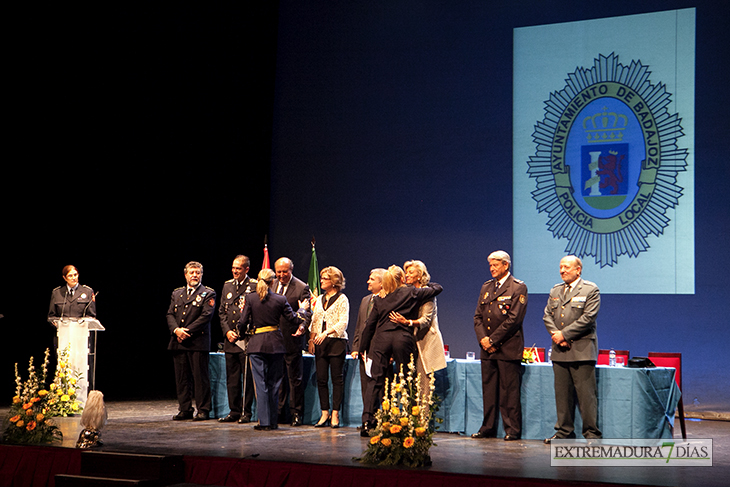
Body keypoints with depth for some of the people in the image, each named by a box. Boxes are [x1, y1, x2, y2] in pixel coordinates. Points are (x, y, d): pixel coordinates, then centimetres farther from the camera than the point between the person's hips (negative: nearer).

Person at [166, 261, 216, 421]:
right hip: (178, 342, 5)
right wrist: (176, 330, -9)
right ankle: (185, 409, 15)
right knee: (181, 377, 7)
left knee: (200, 376, -4)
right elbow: (170, 314, 11)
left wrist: (187, 331, -14)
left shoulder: (208, 294, 2)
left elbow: (206, 316, -9)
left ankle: (203, 410, 3)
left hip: (198, 342, -5)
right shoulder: (177, 294, 17)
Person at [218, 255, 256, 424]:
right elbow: (222, 311, 15)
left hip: (247, 340, -6)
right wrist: (227, 331, 2)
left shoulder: (254, 286, -5)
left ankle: (246, 412, 6)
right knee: (231, 378, 9)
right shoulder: (227, 285, 14)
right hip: (230, 339, 6)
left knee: (247, 378, -1)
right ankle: (234, 411, 16)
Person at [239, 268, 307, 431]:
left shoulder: (250, 298, -5)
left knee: (260, 383, 0)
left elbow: (243, 322, -5)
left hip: (256, 344, -1)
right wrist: (302, 309, 22)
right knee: (274, 383, 10)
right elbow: (294, 320, 3)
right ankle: (273, 421, 15)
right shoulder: (280, 300, -3)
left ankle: (264, 421, -3)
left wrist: (241, 333, 16)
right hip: (275, 344, 1)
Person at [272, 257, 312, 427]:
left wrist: (302, 326, -30)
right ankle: (278, 411, 23)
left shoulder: (302, 288, -7)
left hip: (292, 339, -5)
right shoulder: (272, 285, 10)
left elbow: (307, 312, -12)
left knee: (295, 378, 2)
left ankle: (296, 413, 10)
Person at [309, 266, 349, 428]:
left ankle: (335, 414, 2)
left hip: (337, 341, -6)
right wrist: (312, 337, 8)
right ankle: (324, 413, 9)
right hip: (320, 342, 6)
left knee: (337, 378, -2)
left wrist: (327, 332, -20)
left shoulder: (342, 299, -2)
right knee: (321, 378, 3)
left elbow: (343, 322, -10)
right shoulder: (319, 299, 16)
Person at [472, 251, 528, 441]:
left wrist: (493, 340, -12)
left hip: (508, 347, -6)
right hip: (487, 348, 6)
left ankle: (513, 430, 2)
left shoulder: (518, 288, -4)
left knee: (510, 391, -3)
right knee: (488, 389, 8)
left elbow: (514, 319, -12)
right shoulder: (486, 287, 16)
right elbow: (478, 316, 14)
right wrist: (482, 338, -3)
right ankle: (488, 428, 15)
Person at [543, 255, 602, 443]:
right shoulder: (555, 291, 17)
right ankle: (565, 431, 17)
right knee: (562, 393, 8)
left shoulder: (590, 290, -2)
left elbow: (588, 318, -11)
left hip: (582, 350, -6)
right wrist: (555, 334, -6)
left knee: (586, 394, -6)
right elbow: (547, 316, 12)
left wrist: (564, 334, -13)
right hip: (560, 350, 6)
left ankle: (592, 433, 1)